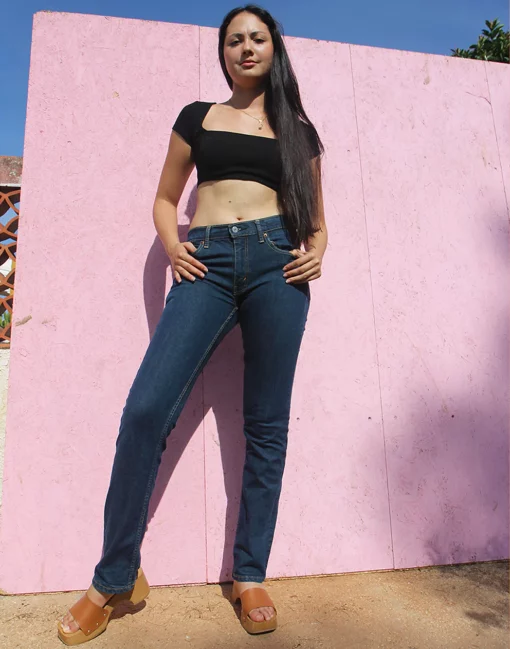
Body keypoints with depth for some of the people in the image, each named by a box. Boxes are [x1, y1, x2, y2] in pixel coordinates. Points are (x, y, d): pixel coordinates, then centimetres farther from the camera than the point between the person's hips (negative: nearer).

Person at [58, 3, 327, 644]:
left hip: (277, 263, 1)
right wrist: (172, 248, 0)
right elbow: (165, 198, 20)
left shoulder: (298, 128, 21)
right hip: (207, 262, 0)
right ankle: (116, 577, 3)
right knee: (146, 408, -14)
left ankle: (250, 576, 14)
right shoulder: (197, 117, 20)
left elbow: (315, 213, 23)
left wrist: (316, 252, 2)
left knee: (266, 424, -1)